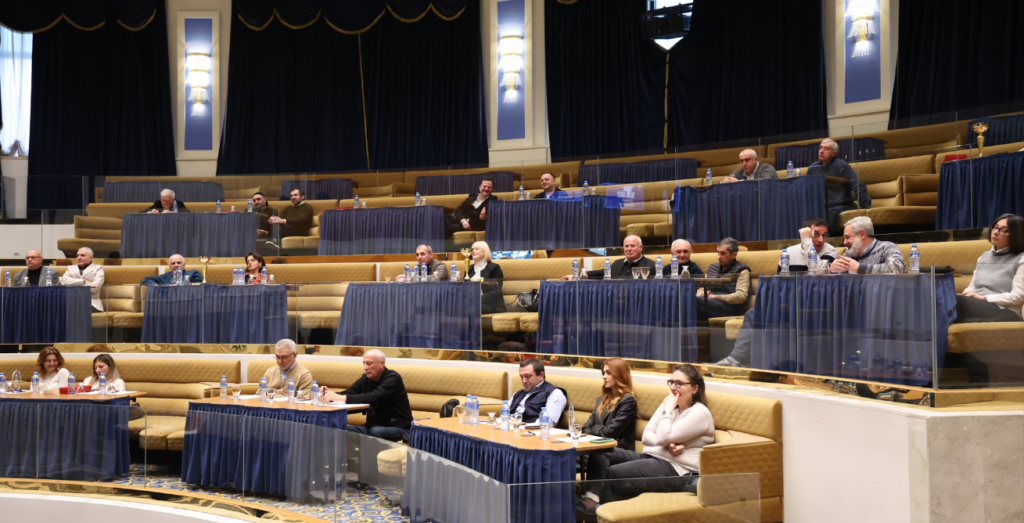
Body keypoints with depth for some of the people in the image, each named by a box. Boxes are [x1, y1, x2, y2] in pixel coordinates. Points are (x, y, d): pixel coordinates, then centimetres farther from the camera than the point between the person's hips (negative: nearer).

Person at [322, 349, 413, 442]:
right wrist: (331, 395, -23)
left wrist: (343, 398, -37)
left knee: (375, 432, -37)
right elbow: (348, 393, 0)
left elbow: (375, 397, -29)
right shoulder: (366, 379, 10)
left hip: (398, 427, -6)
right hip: (373, 426, 7)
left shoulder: (393, 378, -14)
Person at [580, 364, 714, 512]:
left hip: (675, 471, -8)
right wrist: (667, 444, -13)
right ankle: (592, 499, -30)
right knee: (601, 452, -14)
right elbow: (647, 436, 7)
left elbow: (663, 437, -19)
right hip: (650, 458, 8)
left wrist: (668, 409, -7)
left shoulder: (700, 413, -9)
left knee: (609, 474, -23)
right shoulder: (669, 404, 15)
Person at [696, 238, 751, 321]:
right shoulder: (712, 268, 28)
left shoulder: (741, 271, 7)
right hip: (709, 304, 6)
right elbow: (702, 288, 28)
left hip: (729, 306, -6)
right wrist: (700, 293, 2)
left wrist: (715, 297, -11)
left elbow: (741, 296, -7)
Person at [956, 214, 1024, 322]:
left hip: (1002, 312, -6)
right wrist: (966, 294, -4)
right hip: (976, 308, 6)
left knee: (955, 301, -36)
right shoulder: (984, 257, 25)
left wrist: (983, 298, -11)